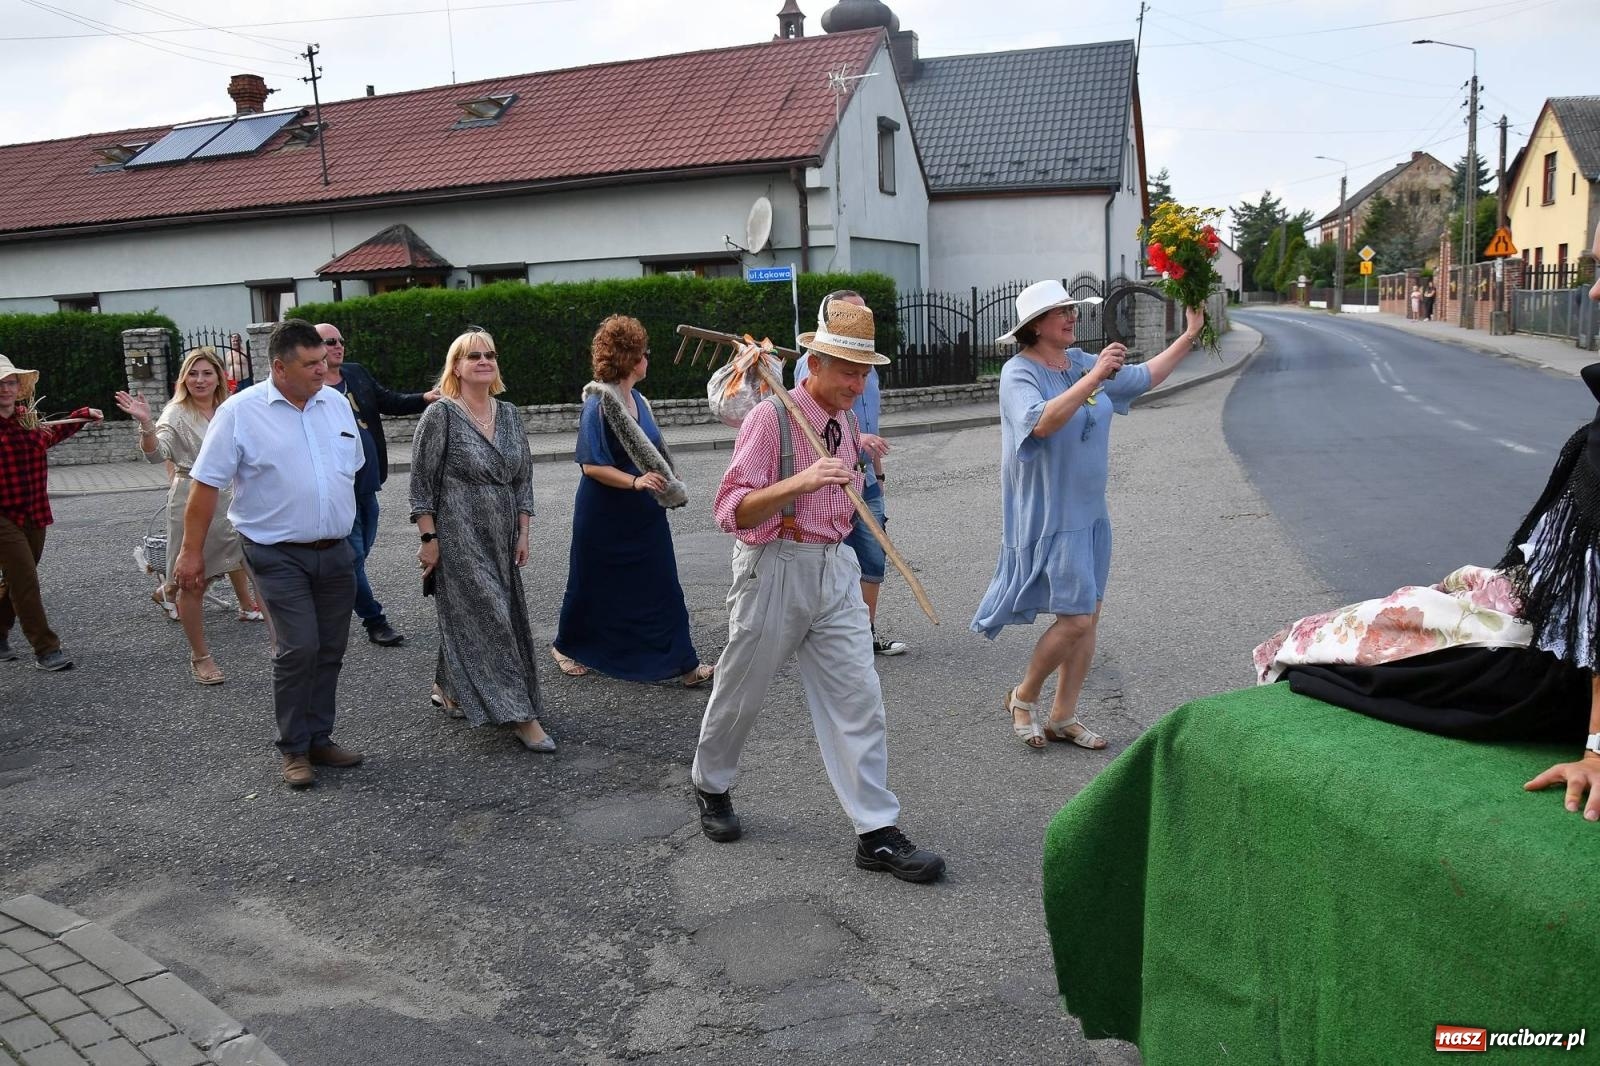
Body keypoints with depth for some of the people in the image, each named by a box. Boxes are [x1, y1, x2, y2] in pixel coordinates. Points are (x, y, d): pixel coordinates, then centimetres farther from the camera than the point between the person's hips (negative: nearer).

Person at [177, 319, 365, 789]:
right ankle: (294, 749, 6)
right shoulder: (241, 411, -9)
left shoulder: (336, 403, 6)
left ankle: (319, 738, 24)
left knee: (330, 650, 10)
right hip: (278, 555, -5)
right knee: (298, 649, -10)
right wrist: (191, 551, -8)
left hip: (335, 552, 5)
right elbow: (206, 484, -7)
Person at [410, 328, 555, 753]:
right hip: (459, 538, -6)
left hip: (500, 538, 6)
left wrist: (523, 533, 8)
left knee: (465, 617, 15)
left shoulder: (508, 414, 9)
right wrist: (428, 538, -11)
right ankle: (519, 715, -6)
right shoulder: (441, 414, -8)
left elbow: (523, 477, 12)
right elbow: (421, 481, -8)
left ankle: (447, 688, 35)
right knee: (486, 617, -7)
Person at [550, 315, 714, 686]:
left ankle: (682, 662, 8)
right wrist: (634, 481, -31)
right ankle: (566, 646, 34)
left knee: (660, 587, 4)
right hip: (605, 515, -6)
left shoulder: (637, 399, 4)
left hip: (643, 514, 6)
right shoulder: (598, 404, -18)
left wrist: (666, 486, 16)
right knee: (595, 586, 11)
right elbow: (592, 465, -22)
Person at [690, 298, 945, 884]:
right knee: (739, 694, 11)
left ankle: (877, 833, 5)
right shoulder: (770, 419, -14)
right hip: (775, 570, -5)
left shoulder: (846, 425, 9)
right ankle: (711, 787, 38)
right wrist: (800, 482, -33)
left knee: (858, 699, 0)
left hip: (836, 571, 6)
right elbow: (731, 511, -23)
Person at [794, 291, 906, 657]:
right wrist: (854, 439, -30)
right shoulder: (812, 363, -10)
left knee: (873, 562, 10)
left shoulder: (868, 364, 15)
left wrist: (878, 474, 25)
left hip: (865, 481, 7)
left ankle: (867, 633, 21)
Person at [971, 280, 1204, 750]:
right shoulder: (1019, 373, -14)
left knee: (1088, 618, 10)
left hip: (1091, 512, 8)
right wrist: (1094, 378, -36)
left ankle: (1063, 717, 21)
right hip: (1050, 516, -8)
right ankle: (1023, 697, 15)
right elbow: (1041, 422, -33)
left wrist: (1190, 335, 15)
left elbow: (1145, 377, 19)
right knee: (1075, 619, -9)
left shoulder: (1082, 362, 7)